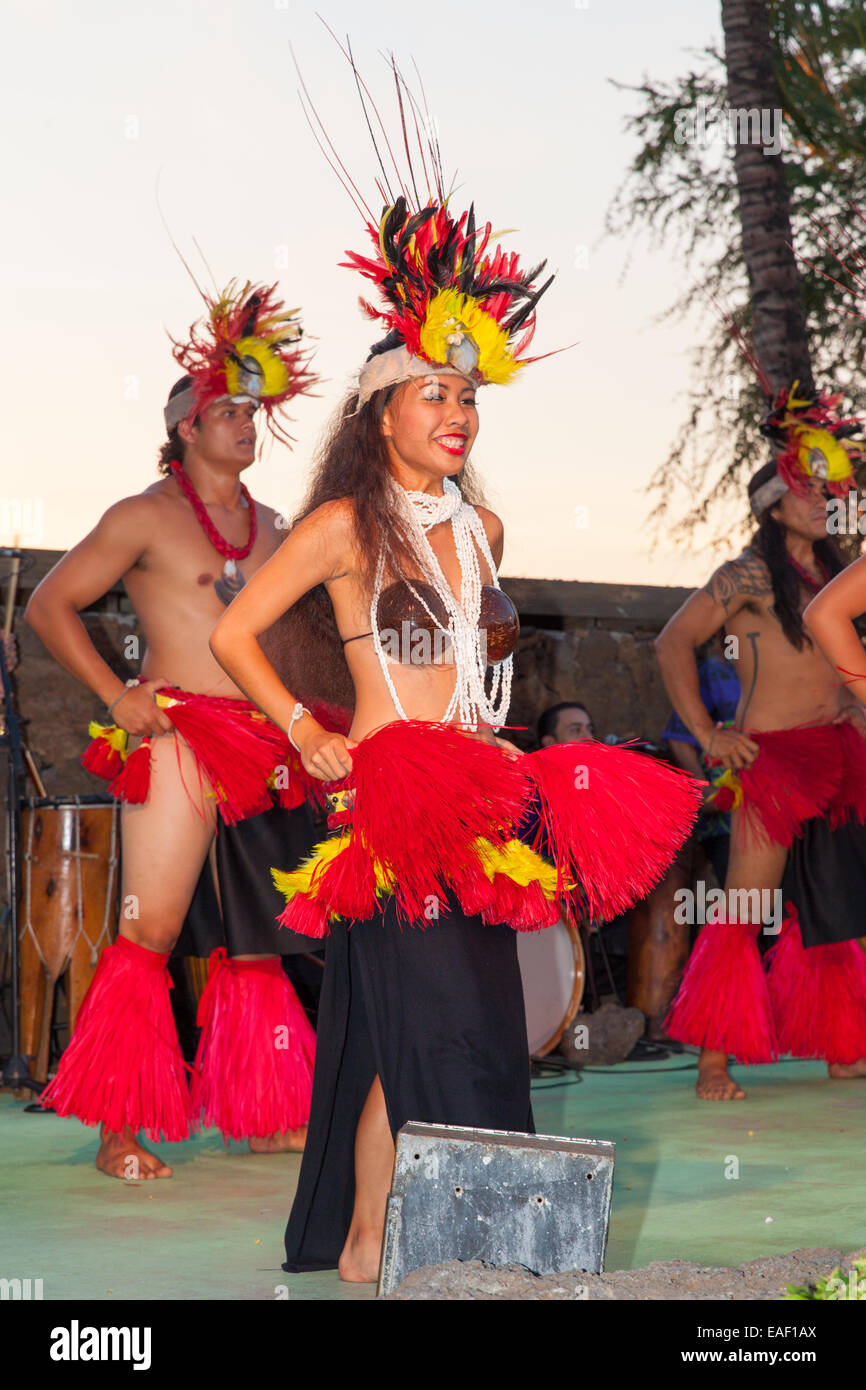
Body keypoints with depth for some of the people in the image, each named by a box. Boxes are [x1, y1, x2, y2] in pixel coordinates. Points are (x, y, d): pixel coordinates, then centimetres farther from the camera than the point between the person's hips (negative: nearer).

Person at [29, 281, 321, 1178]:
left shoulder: (269, 525, 18)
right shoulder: (146, 516, 0)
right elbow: (48, 607, -1)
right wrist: (116, 696, -9)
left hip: (267, 749, 6)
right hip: (178, 739, -6)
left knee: (259, 935, 10)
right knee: (149, 930, -8)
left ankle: (262, 1114, 19)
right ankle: (121, 1128, -3)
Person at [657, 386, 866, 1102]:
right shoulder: (749, 574, -5)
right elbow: (674, 642, -9)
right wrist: (708, 735, -10)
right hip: (773, 754, -7)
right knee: (746, 906, -8)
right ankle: (714, 1062, -6)